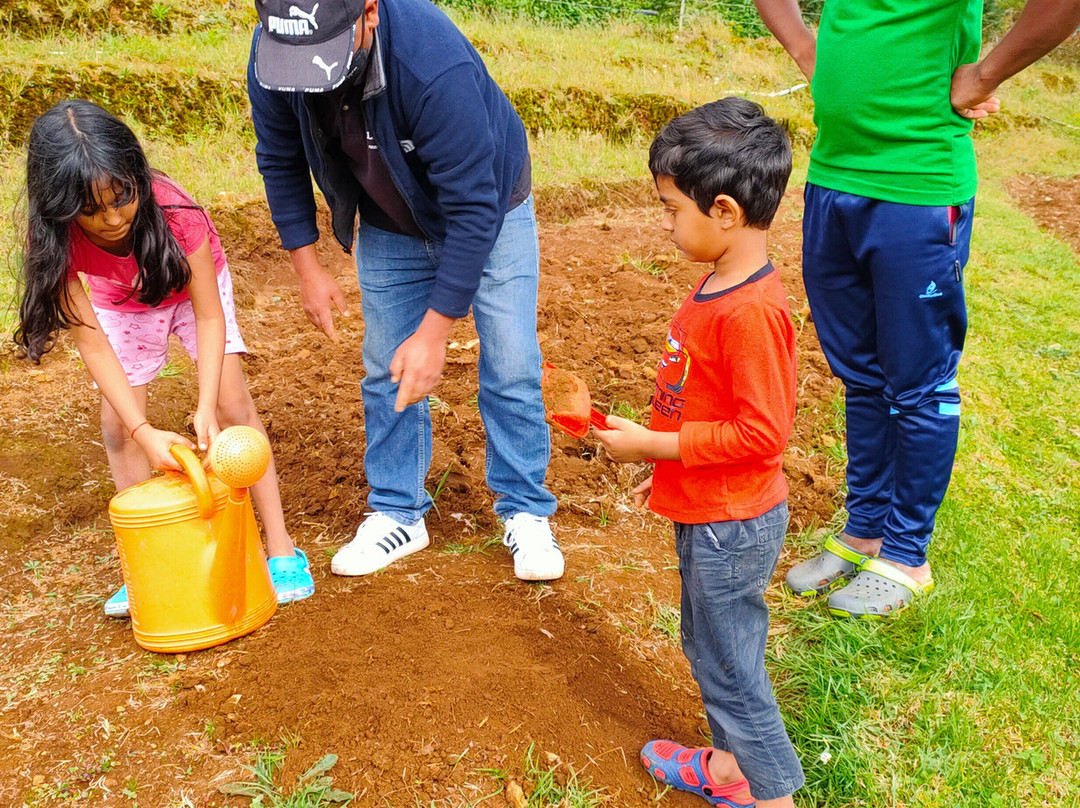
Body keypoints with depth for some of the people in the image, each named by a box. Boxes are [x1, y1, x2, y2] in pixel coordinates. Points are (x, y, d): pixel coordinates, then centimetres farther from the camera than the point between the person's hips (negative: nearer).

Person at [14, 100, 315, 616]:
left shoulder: (172, 210, -39)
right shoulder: (57, 236, -33)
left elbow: (210, 317, -31)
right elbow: (92, 342, -30)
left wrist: (206, 406, -42)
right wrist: (145, 433, -39)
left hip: (194, 285, -2)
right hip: (120, 305, 2)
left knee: (234, 403, -12)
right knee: (118, 425, -6)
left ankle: (280, 547, -5)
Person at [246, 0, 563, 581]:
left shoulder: (435, 64, -41)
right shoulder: (271, 58, -24)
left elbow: (472, 209, -35)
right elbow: (280, 162, -4)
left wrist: (434, 333, -34)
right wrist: (307, 269, -5)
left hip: (487, 211, -4)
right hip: (390, 225, 4)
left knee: (511, 370, -3)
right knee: (385, 372, 5)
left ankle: (525, 513, 15)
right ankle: (398, 514, 21)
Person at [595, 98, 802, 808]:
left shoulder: (751, 312, -28)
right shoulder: (722, 284, 3)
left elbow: (761, 433, -28)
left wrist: (651, 444, -22)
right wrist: (666, 469, 15)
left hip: (731, 527, -10)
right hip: (706, 512, 10)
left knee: (730, 668, 8)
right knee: (708, 645, 25)